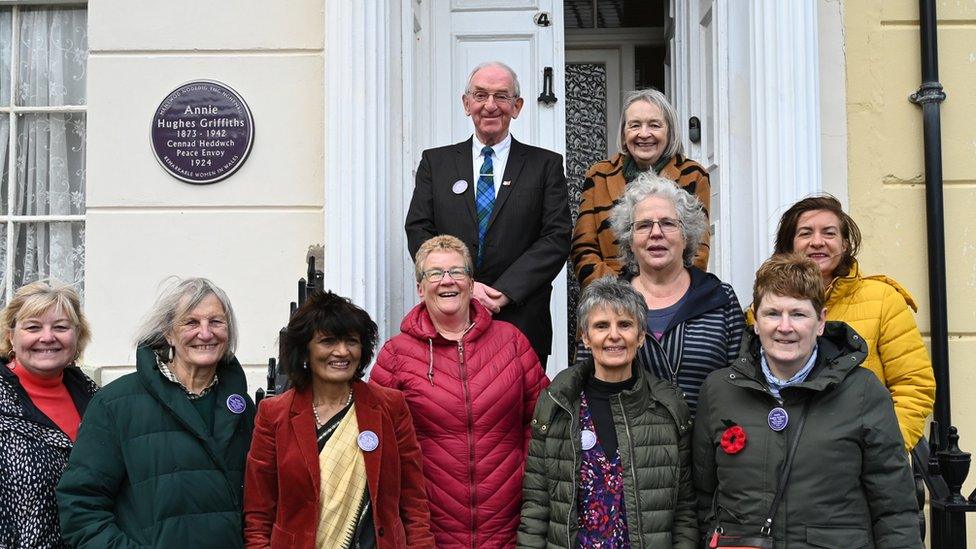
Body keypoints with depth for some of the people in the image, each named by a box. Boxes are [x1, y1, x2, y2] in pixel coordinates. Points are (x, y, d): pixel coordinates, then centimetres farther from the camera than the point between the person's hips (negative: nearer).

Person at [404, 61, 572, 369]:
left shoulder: (545, 165, 8)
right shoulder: (435, 162, 12)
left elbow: (557, 237, -2)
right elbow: (419, 232, 3)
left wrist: (505, 291, -12)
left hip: (522, 322, -1)